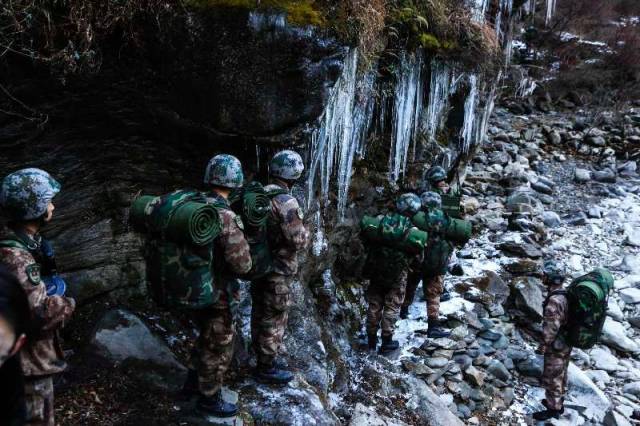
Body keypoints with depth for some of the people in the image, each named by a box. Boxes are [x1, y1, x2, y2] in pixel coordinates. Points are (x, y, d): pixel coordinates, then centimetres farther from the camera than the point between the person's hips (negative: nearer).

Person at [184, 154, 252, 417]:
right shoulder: (225, 218, -28)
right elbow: (242, 265, -25)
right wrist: (241, 244, -6)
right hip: (218, 296, -8)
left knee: (206, 339, 29)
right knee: (218, 349, 13)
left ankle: (193, 382, 46)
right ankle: (209, 399, 31)